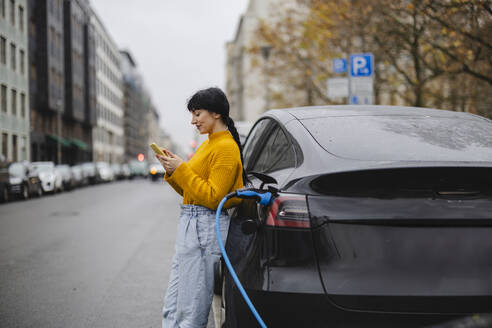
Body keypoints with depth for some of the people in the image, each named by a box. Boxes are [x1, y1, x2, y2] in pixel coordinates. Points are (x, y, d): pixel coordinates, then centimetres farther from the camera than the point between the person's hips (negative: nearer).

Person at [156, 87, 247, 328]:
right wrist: (172, 170, 5)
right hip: (190, 226, 10)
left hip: (205, 229, -10)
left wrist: (181, 169, -15)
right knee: (172, 308, 11)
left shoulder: (226, 148, -12)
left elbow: (212, 197, -18)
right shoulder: (207, 145, 19)